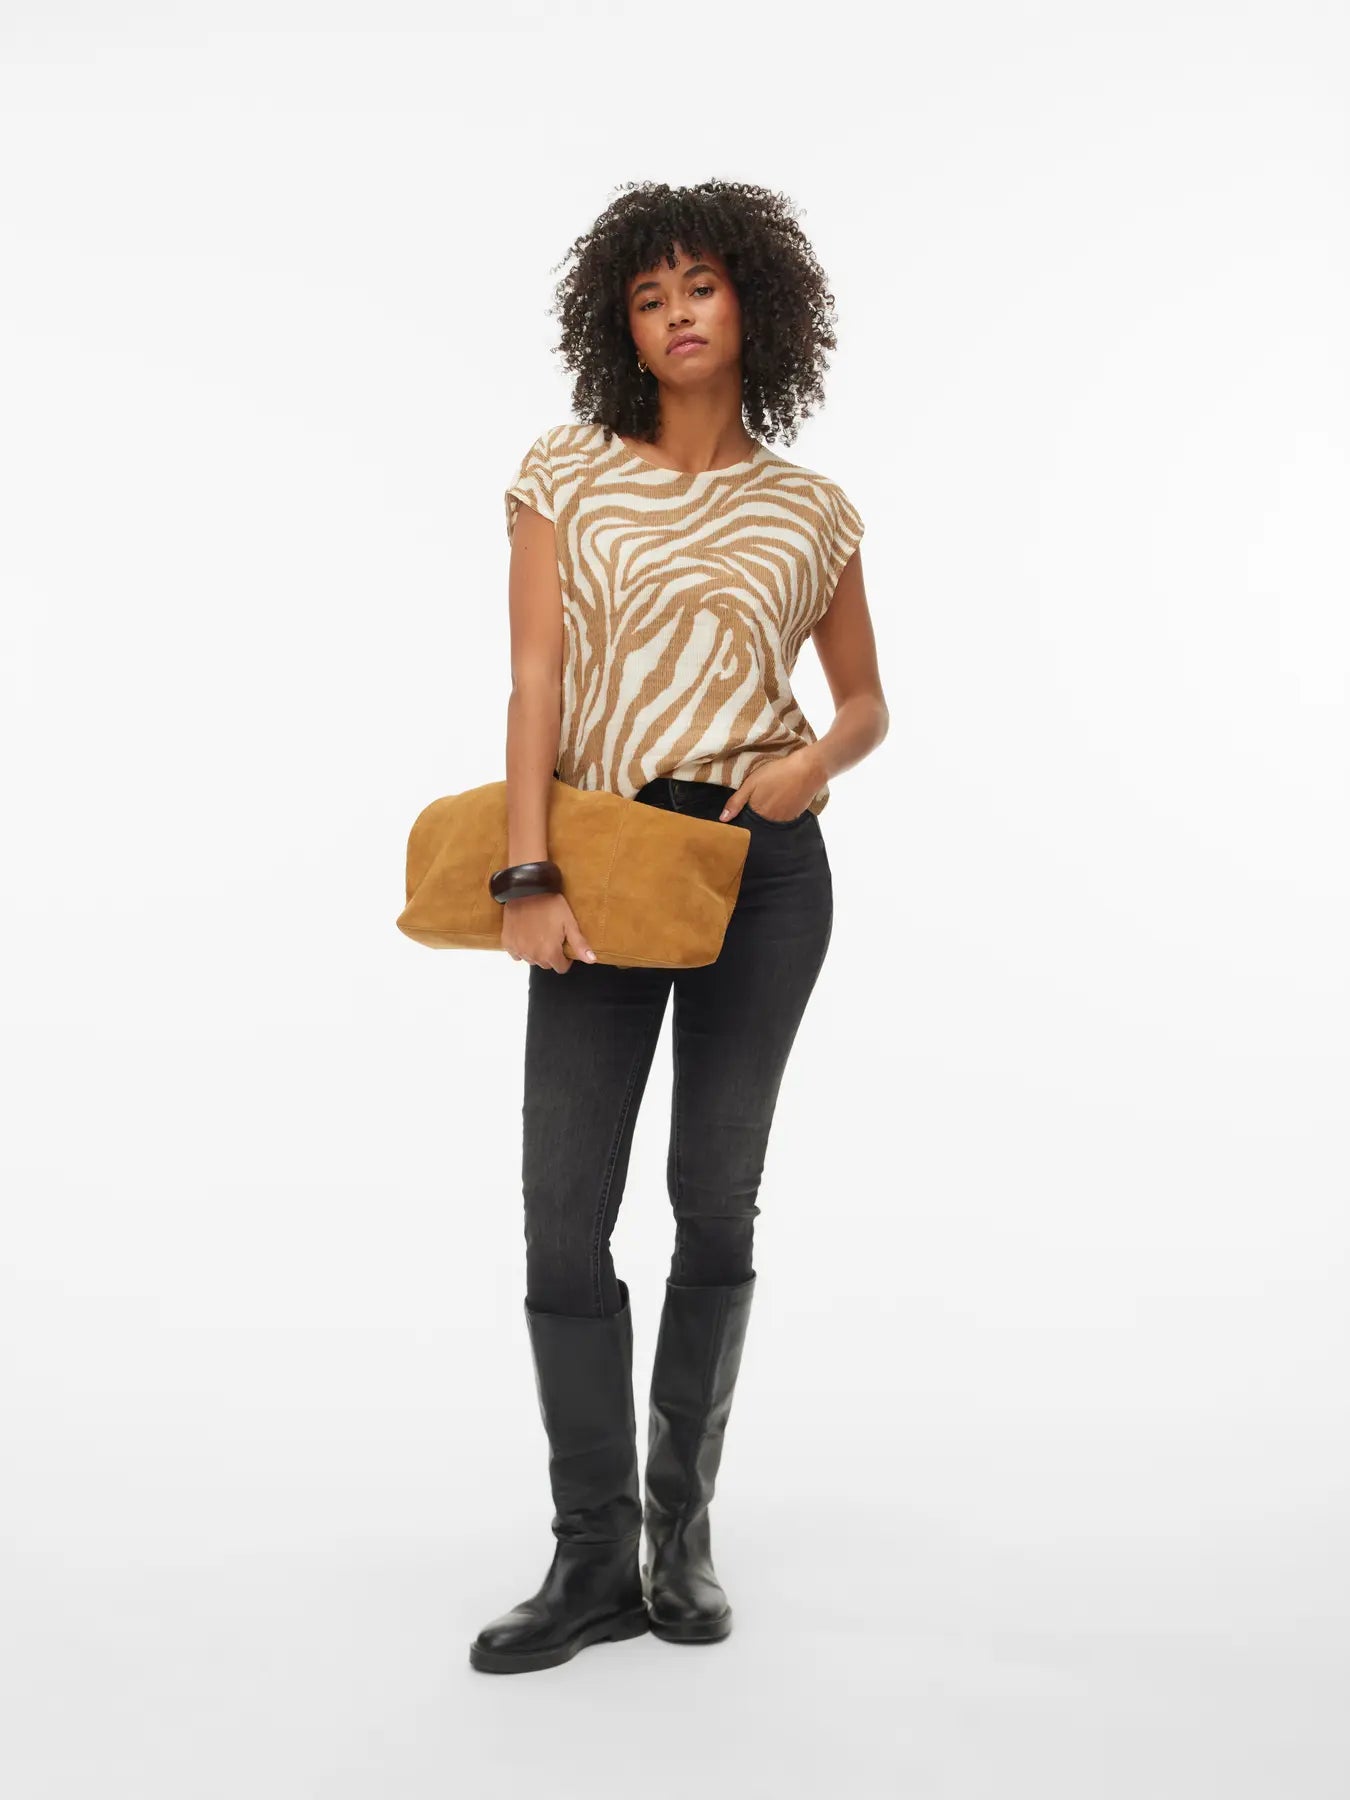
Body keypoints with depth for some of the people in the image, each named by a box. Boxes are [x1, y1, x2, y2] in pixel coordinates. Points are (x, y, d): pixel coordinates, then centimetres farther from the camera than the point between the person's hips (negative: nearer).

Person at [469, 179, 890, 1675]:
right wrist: (530, 876, -14)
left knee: (716, 1202, 6)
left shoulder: (812, 513, 8)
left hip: (763, 868, 1)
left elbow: (868, 700, 16)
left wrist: (817, 760, -7)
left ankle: (681, 1527, 22)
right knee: (564, 1214, -4)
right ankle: (593, 1559, 8)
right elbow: (535, 683, -4)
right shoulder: (566, 473, 4)